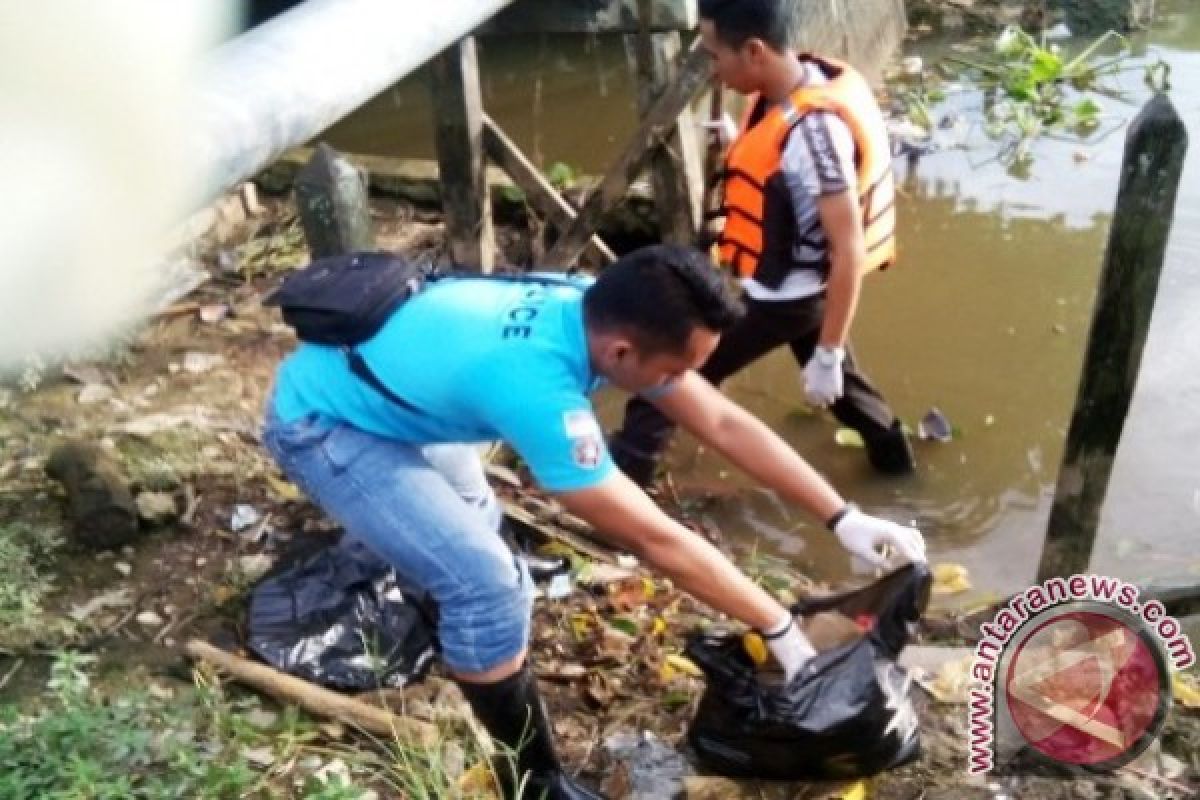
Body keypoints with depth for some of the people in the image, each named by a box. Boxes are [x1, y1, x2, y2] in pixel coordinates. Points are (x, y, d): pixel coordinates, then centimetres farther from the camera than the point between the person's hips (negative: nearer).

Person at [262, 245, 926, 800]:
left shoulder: (601, 312, -15)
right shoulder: (537, 386, -40)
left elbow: (725, 424, -8)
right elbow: (656, 541, -33)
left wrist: (842, 519, -10)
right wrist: (779, 628, -24)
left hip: (384, 388, 9)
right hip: (321, 421, -8)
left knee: (473, 526, 30)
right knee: (487, 582, -21)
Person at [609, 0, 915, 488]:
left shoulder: (814, 127, -32)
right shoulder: (788, 92, -5)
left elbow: (850, 251, -29)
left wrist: (827, 355, -25)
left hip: (783, 295, -9)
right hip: (797, 286, 9)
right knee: (836, 378, 29)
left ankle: (620, 474, 15)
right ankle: (892, 453, 49)